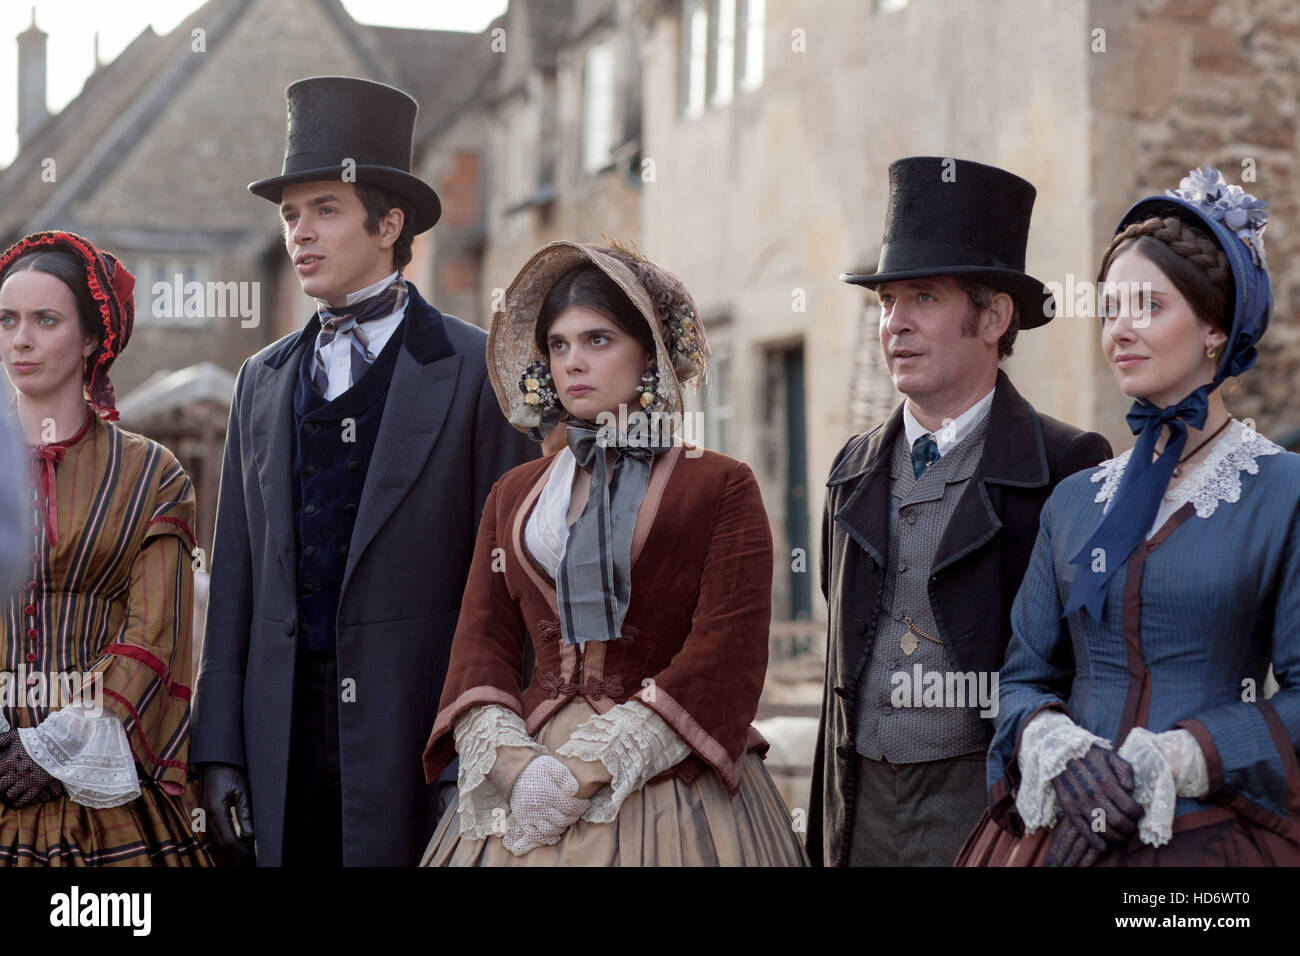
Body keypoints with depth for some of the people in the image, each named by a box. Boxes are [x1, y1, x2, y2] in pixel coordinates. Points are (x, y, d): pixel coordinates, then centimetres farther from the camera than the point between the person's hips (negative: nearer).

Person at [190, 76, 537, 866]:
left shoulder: (478, 371, -1)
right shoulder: (264, 381, 15)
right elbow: (237, 573, 13)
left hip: (416, 734, -4)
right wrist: (219, 745, 6)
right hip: (282, 740, 4)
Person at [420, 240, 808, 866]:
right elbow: (483, 638, 8)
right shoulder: (514, 495, 15)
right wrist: (507, 761, -11)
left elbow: (726, 653, -8)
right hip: (526, 782, 3)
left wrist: (592, 767, -15)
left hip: (670, 782, -3)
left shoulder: (722, 487, 0)